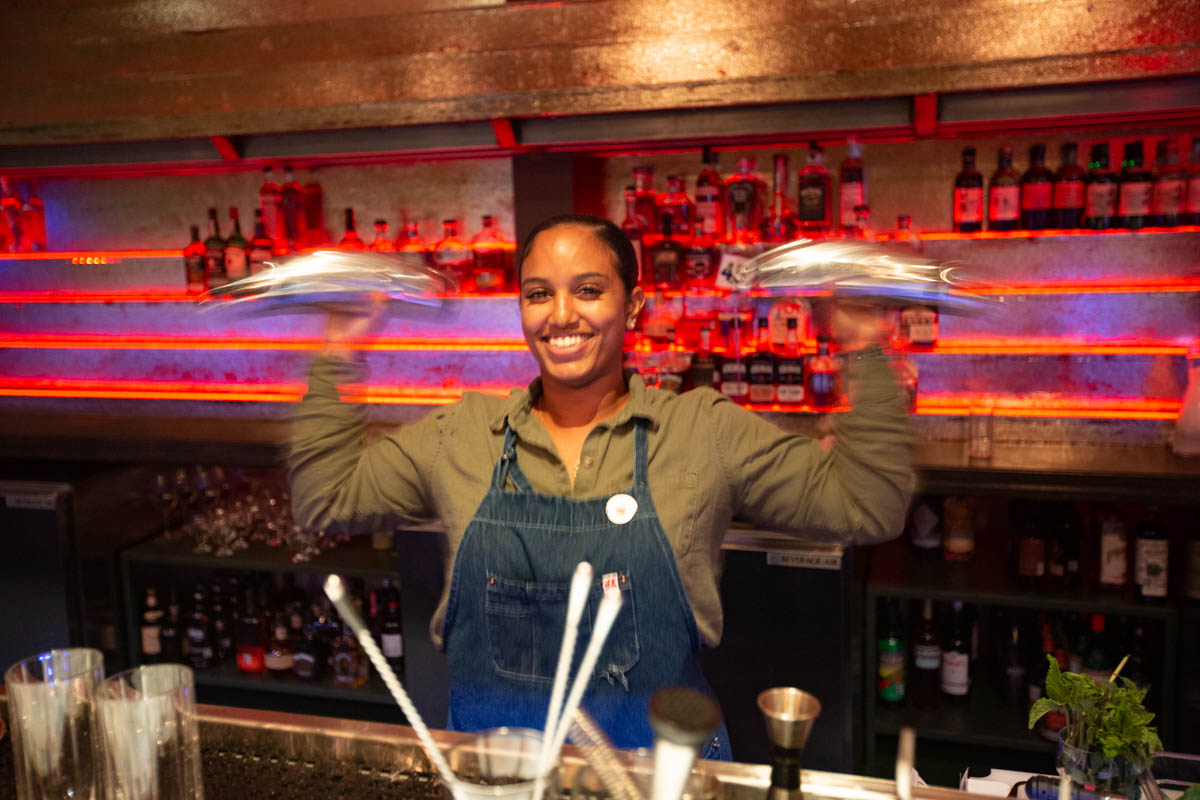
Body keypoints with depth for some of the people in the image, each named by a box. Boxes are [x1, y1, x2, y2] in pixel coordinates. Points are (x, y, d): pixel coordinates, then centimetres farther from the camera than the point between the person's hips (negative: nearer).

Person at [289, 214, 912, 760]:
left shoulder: (707, 431, -2)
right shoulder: (461, 433, 4)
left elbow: (867, 505, -2)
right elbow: (327, 498, 8)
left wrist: (863, 355, -9)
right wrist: (336, 363, 4)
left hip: (659, 754, -1)